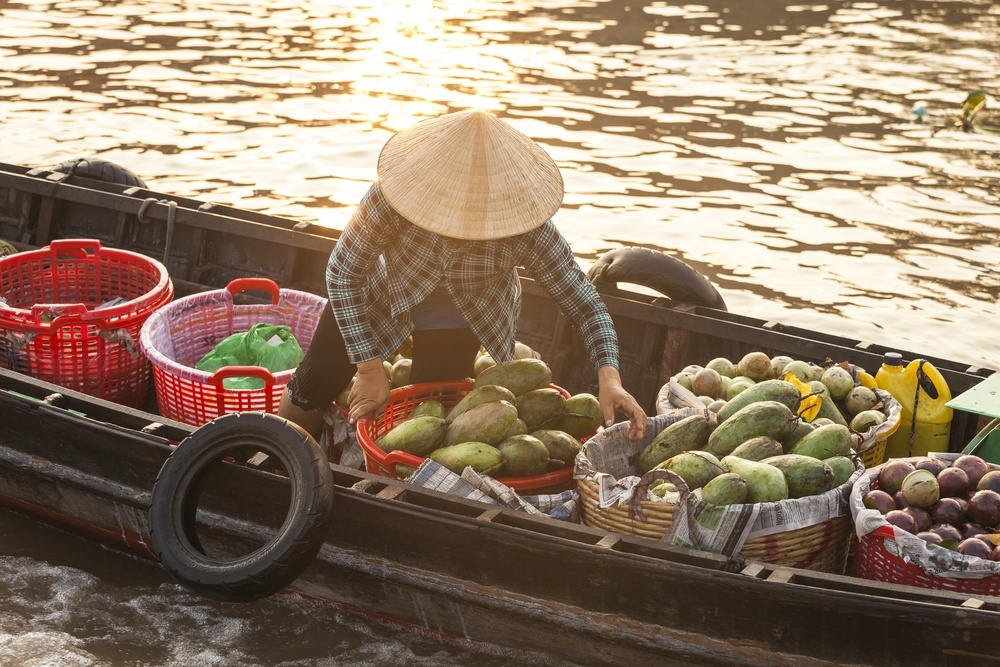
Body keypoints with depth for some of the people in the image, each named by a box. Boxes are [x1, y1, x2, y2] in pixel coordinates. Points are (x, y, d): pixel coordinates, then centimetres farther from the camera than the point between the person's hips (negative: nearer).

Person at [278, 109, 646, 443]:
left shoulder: (526, 229, -37)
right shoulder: (390, 199, -39)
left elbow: (585, 303, -30)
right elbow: (342, 273, -26)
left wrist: (609, 377, -46)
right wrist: (369, 368, -26)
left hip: (456, 319, 0)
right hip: (381, 292, 0)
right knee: (313, 387, 5)